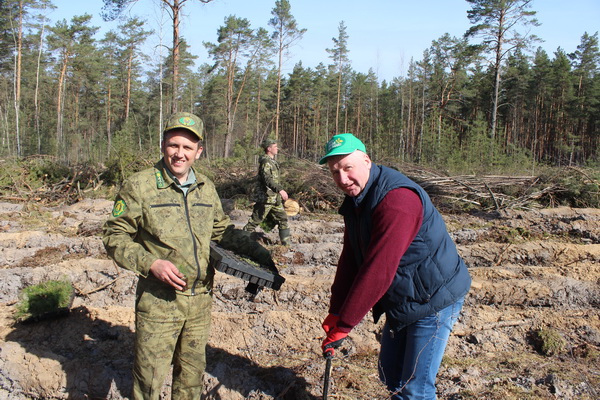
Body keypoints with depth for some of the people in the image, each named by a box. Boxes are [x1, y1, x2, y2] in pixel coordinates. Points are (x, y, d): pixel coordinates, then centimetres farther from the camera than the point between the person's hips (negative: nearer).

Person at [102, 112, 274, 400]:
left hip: (200, 300, 5)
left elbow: (221, 230, 18)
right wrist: (151, 263, -20)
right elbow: (114, 236, -8)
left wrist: (253, 250, 3)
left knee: (192, 370, 19)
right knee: (150, 376, 4)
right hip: (159, 300, -4)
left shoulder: (206, 188, 7)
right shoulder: (139, 186, -8)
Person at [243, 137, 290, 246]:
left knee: (283, 219, 6)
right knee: (255, 220, -1)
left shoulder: (272, 161, 16)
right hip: (266, 197, -9)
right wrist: (280, 190, -38)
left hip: (275, 198, 9)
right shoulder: (265, 162, -15)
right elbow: (267, 179, -29)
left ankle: (286, 245, 10)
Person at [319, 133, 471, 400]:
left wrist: (343, 326, -28)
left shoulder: (396, 199, -29)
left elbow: (378, 272, -33)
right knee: (390, 375, 19)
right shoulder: (355, 200, 2)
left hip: (433, 300, -9)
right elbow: (349, 261, 4)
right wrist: (335, 313, -1)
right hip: (400, 302, 9)